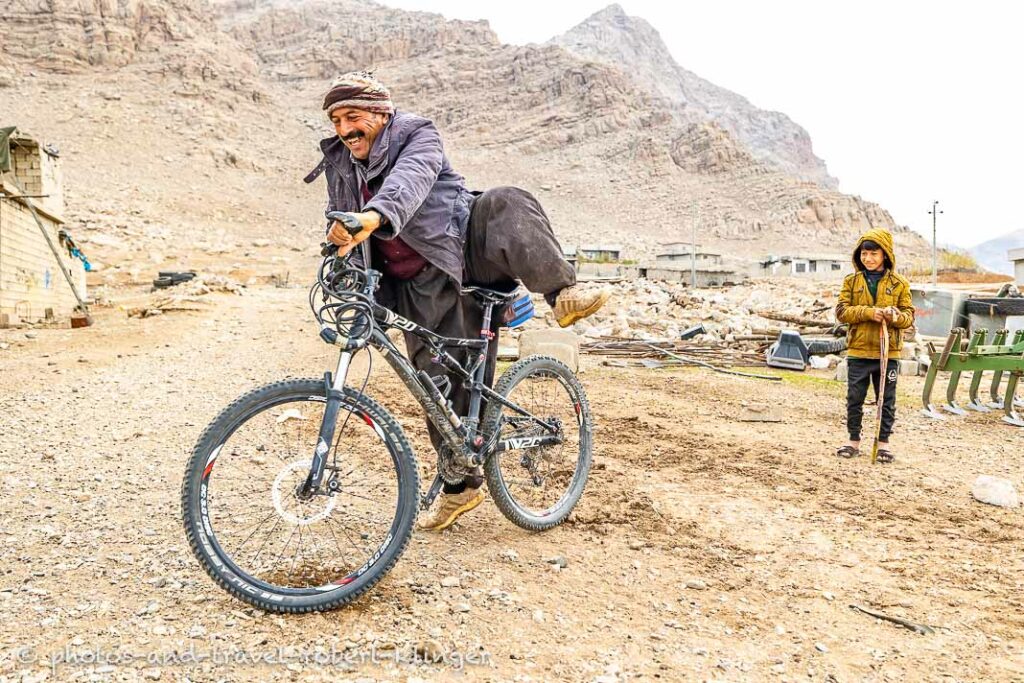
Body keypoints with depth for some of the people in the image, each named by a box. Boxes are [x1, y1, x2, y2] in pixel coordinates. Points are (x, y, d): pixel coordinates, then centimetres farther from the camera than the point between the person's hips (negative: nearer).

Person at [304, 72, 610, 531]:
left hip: (468, 250, -4)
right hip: (423, 288, 4)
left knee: (504, 205, -35)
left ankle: (563, 293, -36)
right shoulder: (339, 164, 10)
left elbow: (410, 179, -31)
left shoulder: (417, 137, -7)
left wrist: (374, 216, -52)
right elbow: (340, 232, 16)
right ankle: (461, 485, 19)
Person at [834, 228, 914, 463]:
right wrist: (868, 312, -19)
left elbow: (909, 316, 2)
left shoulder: (899, 283, 2)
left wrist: (896, 317, -20)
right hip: (858, 350, 1)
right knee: (854, 398, 7)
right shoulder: (851, 281, 3)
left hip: (888, 351, 0)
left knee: (887, 400, 8)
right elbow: (841, 311, -4)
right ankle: (854, 440, 19)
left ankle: (883, 442, 19)